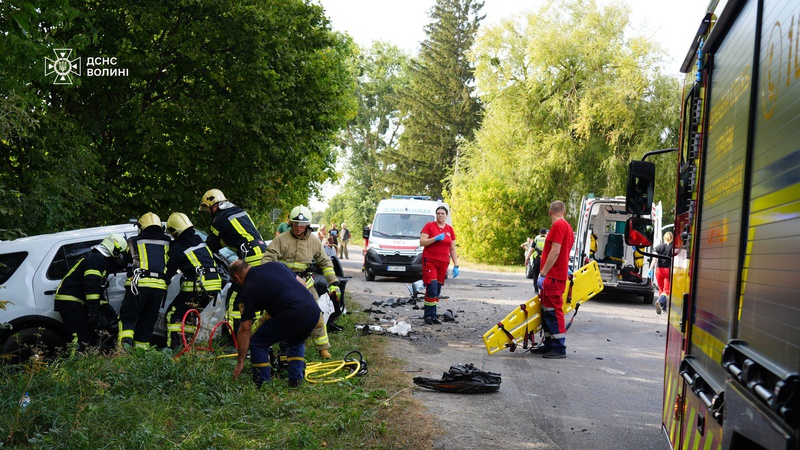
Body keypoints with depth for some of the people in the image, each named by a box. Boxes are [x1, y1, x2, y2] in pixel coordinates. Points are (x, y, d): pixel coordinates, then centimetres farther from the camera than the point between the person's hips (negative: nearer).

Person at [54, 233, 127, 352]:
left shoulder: (103, 261, 22)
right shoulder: (96, 259, -12)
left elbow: (100, 292, 24)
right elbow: (91, 286, -24)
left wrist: (108, 311, 18)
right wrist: (93, 312, -28)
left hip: (79, 303, 11)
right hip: (69, 301, -11)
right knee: (83, 338, -18)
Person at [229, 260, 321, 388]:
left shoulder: (248, 290, 7)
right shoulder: (274, 265, 22)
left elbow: (245, 329, 9)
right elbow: (302, 285, 23)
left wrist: (240, 362, 16)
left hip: (292, 315, -7)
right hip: (314, 310, 7)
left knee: (257, 343, 12)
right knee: (296, 343, 34)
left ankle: (263, 386, 15)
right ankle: (296, 380, 28)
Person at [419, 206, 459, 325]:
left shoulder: (450, 229, 12)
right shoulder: (429, 226, 0)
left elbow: (452, 249, 14)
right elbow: (422, 242, -8)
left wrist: (456, 266, 8)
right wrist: (436, 238, -18)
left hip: (443, 262, 4)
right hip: (430, 261, -4)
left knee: (437, 291, 6)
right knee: (432, 289, -12)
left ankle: (433, 315, 10)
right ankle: (429, 315, -4)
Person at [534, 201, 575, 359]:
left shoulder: (558, 225, -13)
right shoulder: (567, 227, 17)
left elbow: (555, 251, -21)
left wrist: (543, 273, -21)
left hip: (553, 276, -10)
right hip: (559, 274, 10)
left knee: (553, 311, -8)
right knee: (547, 311, 14)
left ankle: (559, 349, -5)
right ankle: (549, 345, 20)